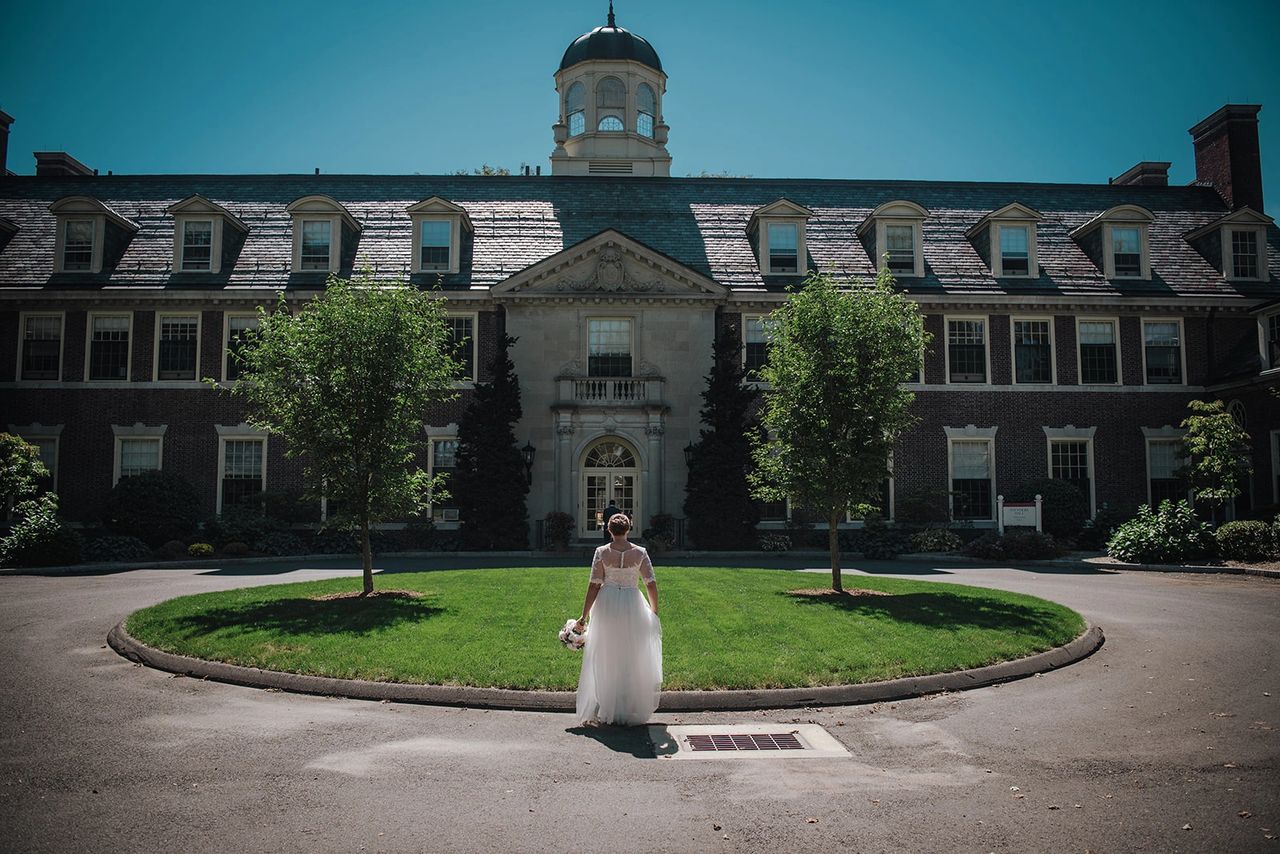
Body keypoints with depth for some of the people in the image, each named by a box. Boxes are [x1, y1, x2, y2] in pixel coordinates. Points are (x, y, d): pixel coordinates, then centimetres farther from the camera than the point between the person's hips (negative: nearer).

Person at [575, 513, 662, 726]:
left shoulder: (601, 552, -6)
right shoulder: (640, 553, -3)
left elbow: (594, 585, -7)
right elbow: (651, 584, -2)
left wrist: (584, 615, 0)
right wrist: (654, 612, 11)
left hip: (607, 606, 0)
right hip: (632, 606, 0)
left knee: (606, 660, 13)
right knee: (632, 659, 12)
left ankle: (605, 710, 18)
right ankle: (631, 711, 17)